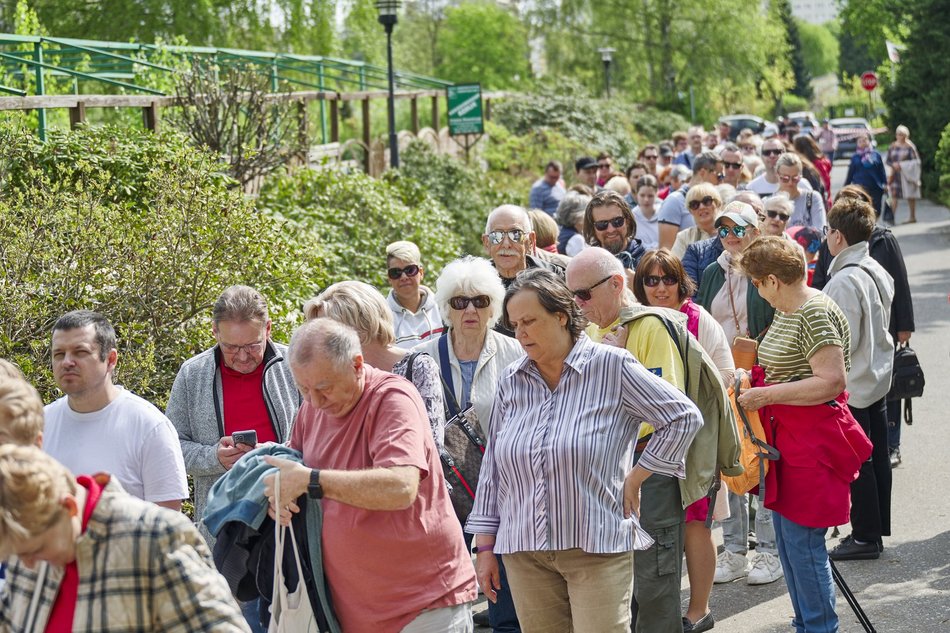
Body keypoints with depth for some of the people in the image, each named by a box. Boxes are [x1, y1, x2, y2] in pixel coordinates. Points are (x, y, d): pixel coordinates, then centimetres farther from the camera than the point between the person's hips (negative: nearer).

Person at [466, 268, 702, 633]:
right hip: (525, 554, 4)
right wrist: (485, 547, 12)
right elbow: (493, 469, 13)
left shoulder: (611, 366, -4)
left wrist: (634, 478, -2)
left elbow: (684, 418, 0)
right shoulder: (511, 382, 9)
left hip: (597, 548, -4)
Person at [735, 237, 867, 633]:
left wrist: (766, 395, -22)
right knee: (786, 540, 15)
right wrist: (755, 382, 14)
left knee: (803, 543, -6)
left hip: (813, 443, -10)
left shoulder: (816, 314, -18)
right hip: (785, 437, 10)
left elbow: (832, 382, -25)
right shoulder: (786, 313, 13)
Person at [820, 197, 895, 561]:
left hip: (852, 385, -9)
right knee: (876, 456, 15)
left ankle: (865, 536, 6)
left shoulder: (845, 281, -22)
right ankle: (877, 530, 24)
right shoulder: (877, 272, 6)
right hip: (878, 377, 9)